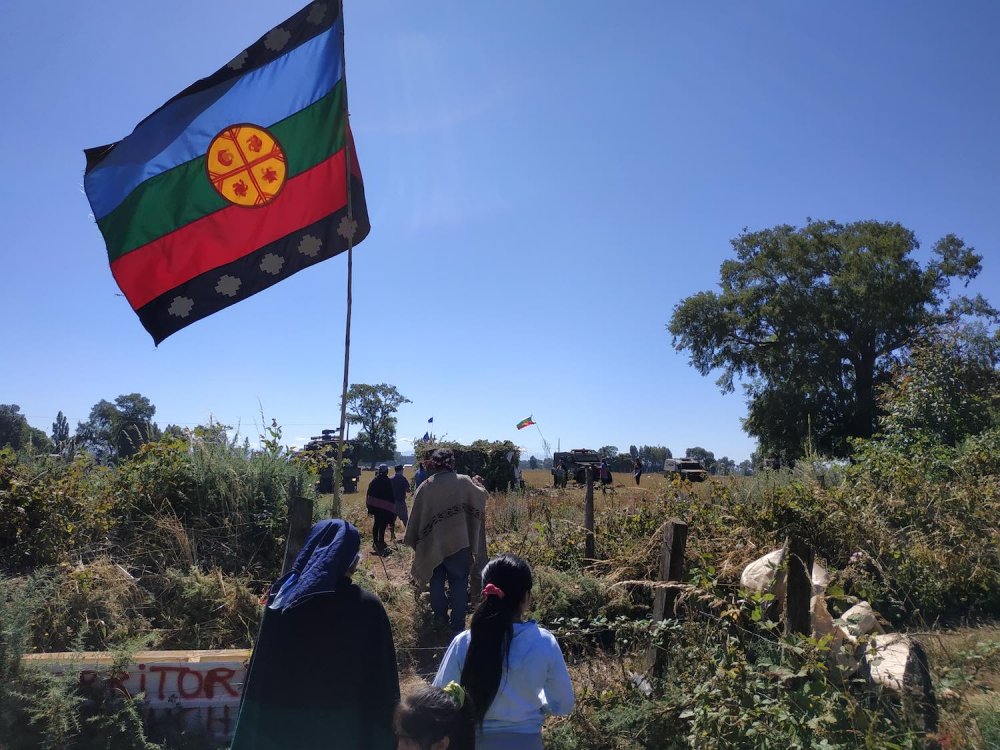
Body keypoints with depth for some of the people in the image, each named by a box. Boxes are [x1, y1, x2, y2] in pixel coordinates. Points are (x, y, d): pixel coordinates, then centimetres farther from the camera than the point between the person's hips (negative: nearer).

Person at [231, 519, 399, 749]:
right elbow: (382, 685, -15)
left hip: (283, 723, 4)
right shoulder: (367, 608, -19)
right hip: (343, 729, -3)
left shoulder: (283, 596, -9)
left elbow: (260, 676, -1)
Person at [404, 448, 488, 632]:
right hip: (459, 543, -1)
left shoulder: (425, 487, -4)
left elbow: (415, 518, 2)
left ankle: (441, 619, 23)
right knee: (459, 583, 6)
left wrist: (414, 542, 14)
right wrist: (477, 483, 32)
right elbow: (482, 496, 12)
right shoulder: (464, 482, -7)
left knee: (437, 582, 16)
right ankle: (457, 623, 7)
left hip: (433, 545, 2)